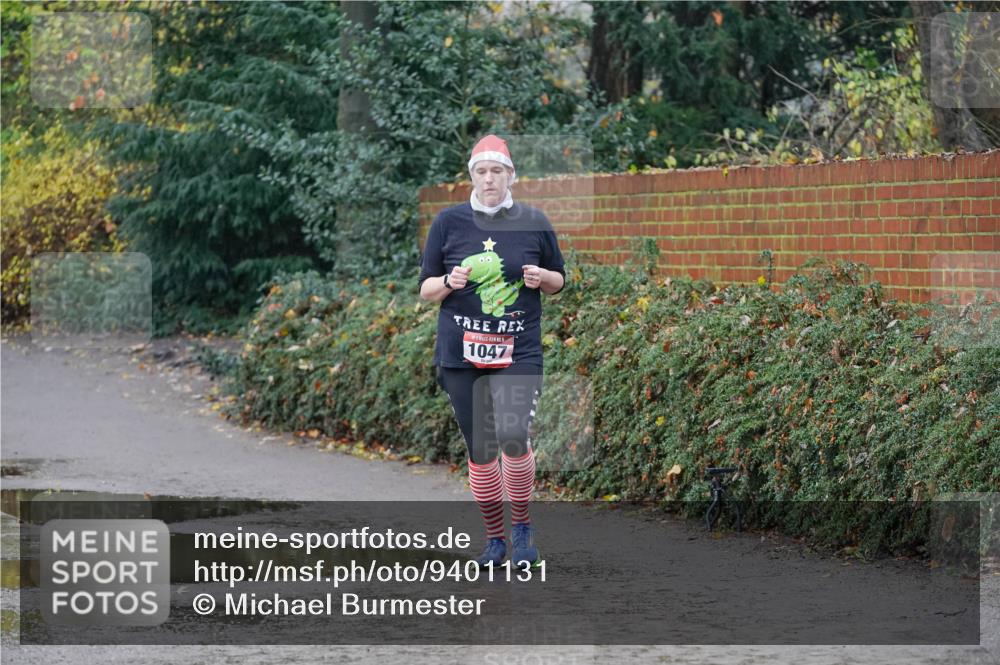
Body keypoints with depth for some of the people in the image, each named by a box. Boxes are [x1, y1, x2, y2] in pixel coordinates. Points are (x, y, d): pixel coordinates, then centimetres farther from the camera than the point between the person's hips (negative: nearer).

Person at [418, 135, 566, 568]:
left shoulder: (533, 222, 5)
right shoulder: (449, 222, 4)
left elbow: (559, 281, 15)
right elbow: (425, 289, 8)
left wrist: (542, 278, -8)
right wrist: (449, 282, -13)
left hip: (519, 351, -1)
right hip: (461, 353, 1)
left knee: (513, 438, -20)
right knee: (480, 451, 5)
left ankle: (522, 527, 1)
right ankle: (494, 538, 20)